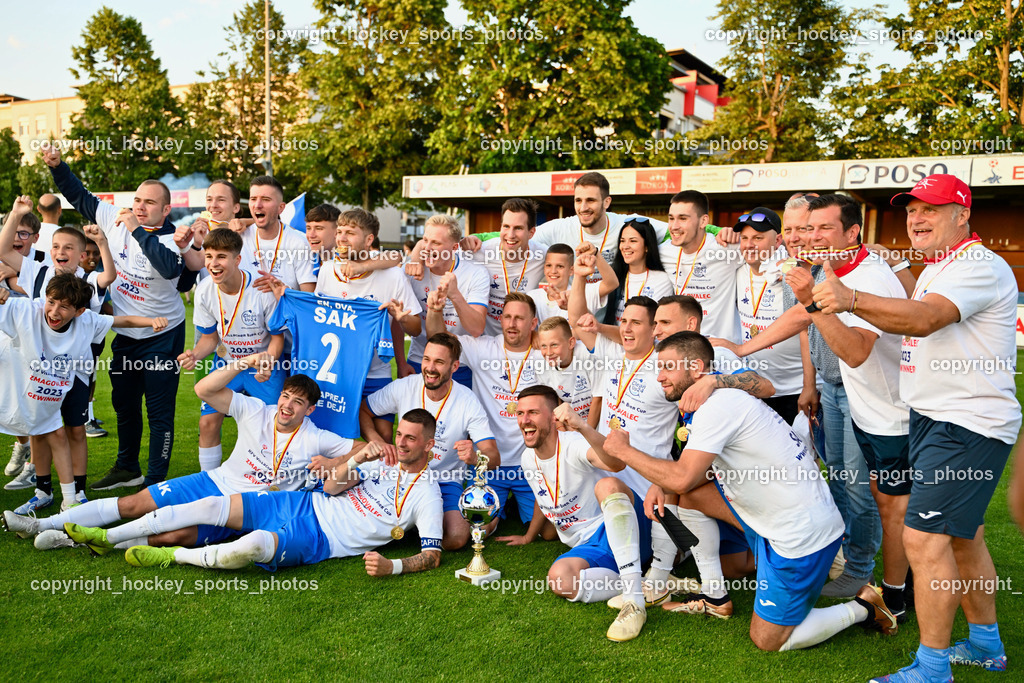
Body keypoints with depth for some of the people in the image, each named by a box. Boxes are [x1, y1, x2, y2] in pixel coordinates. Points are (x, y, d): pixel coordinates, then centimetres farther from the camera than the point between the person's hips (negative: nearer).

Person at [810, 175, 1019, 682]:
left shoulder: (981, 266, -15)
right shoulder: (933, 270, 17)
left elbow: (925, 319, -31)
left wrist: (852, 299, -45)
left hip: (967, 426, -10)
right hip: (931, 418, 10)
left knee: (924, 538, -13)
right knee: (961, 535, 19)